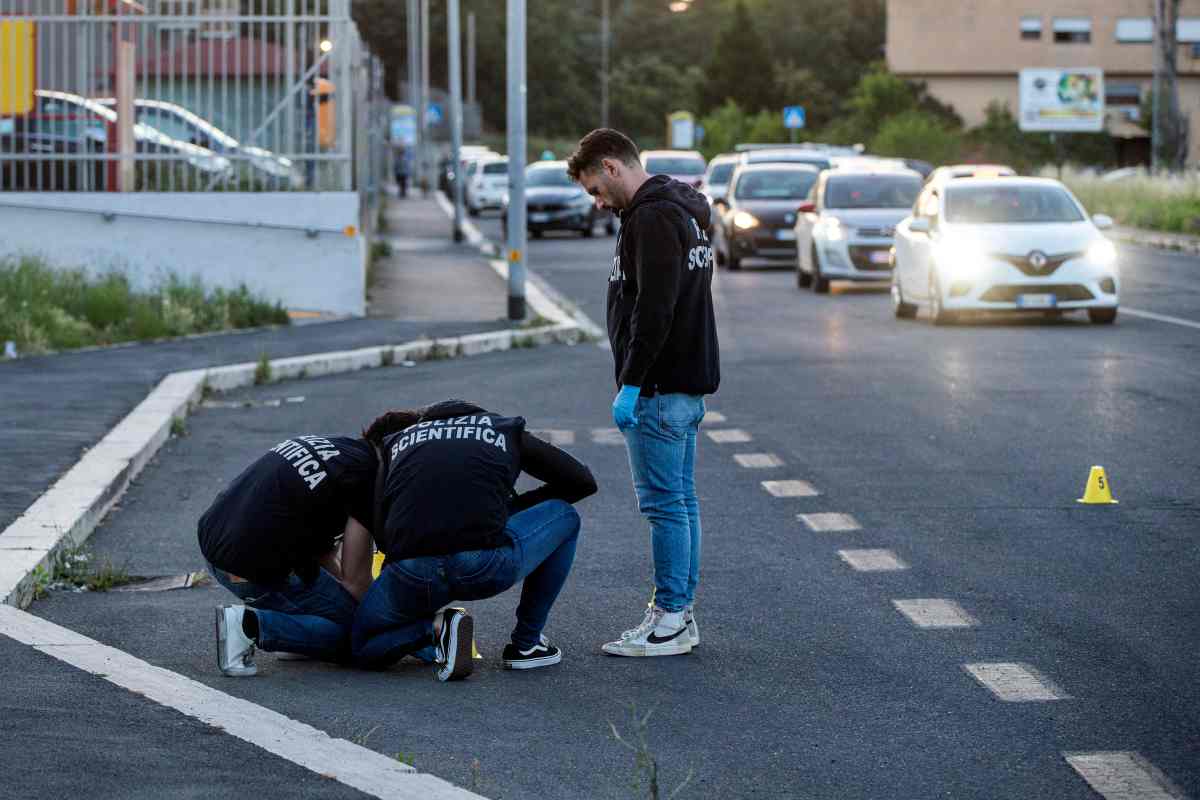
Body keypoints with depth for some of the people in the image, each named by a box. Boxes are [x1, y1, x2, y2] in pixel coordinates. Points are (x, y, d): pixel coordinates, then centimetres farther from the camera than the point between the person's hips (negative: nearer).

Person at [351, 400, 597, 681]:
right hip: (486, 566, -1)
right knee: (564, 516, 29)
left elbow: (382, 533, 19)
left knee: (363, 649, 30)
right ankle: (526, 643, 26)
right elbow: (583, 481, 27)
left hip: (410, 574, 1)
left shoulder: (397, 441, 29)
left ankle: (436, 627, 1)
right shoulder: (506, 429, 26)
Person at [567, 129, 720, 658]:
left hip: (660, 390, -11)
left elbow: (653, 310, -24)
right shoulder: (684, 212, 17)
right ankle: (681, 613, 17)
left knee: (663, 504, -6)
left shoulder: (651, 218, -16)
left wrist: (630, 385, -21)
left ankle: (669, 621, -2)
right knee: (681, 501, 12)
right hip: (689, 384, 11)